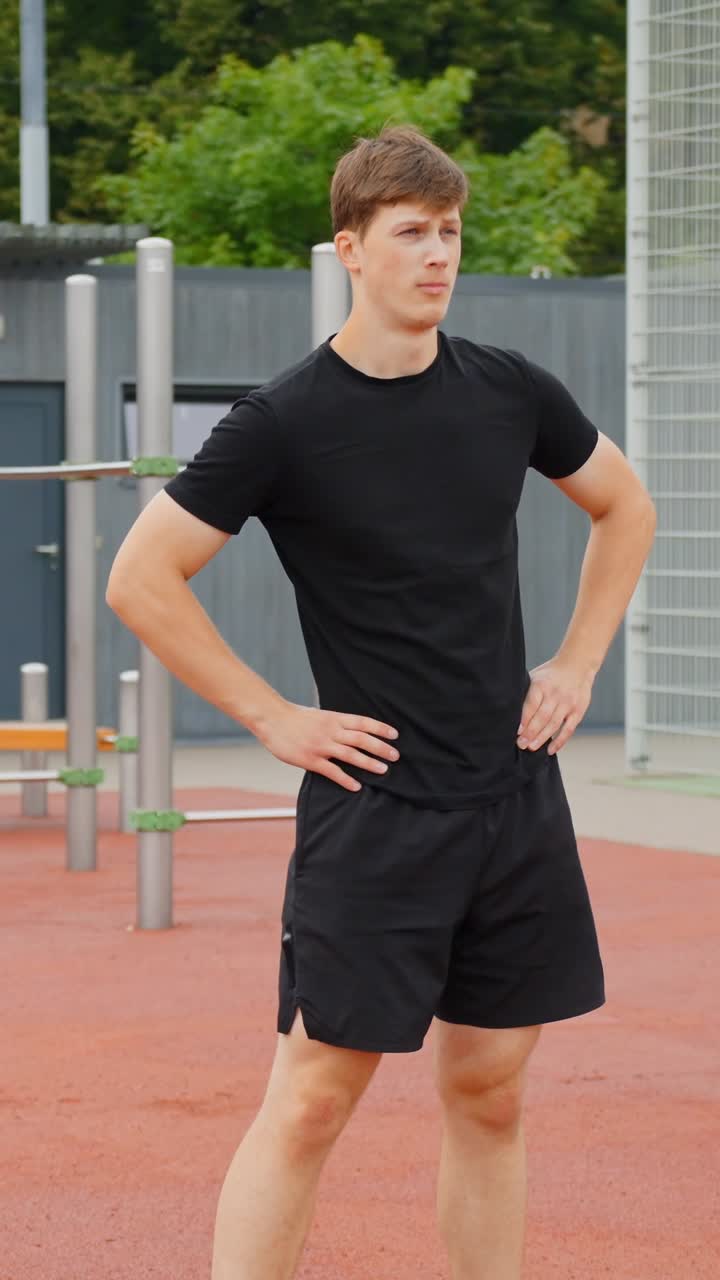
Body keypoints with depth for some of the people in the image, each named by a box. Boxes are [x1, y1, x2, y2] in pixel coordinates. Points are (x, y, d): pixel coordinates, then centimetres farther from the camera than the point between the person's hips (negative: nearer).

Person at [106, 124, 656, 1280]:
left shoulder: (510, 393, 4)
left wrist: (577, 666, 10)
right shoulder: (287, 422, -9)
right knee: (312, 1098, -6)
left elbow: (626, 509, 21)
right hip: (375, 805, -5)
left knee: (491, 1093, 11)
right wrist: (275, 718, -10)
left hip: (516, 795, 5)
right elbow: (140, 581, -8)